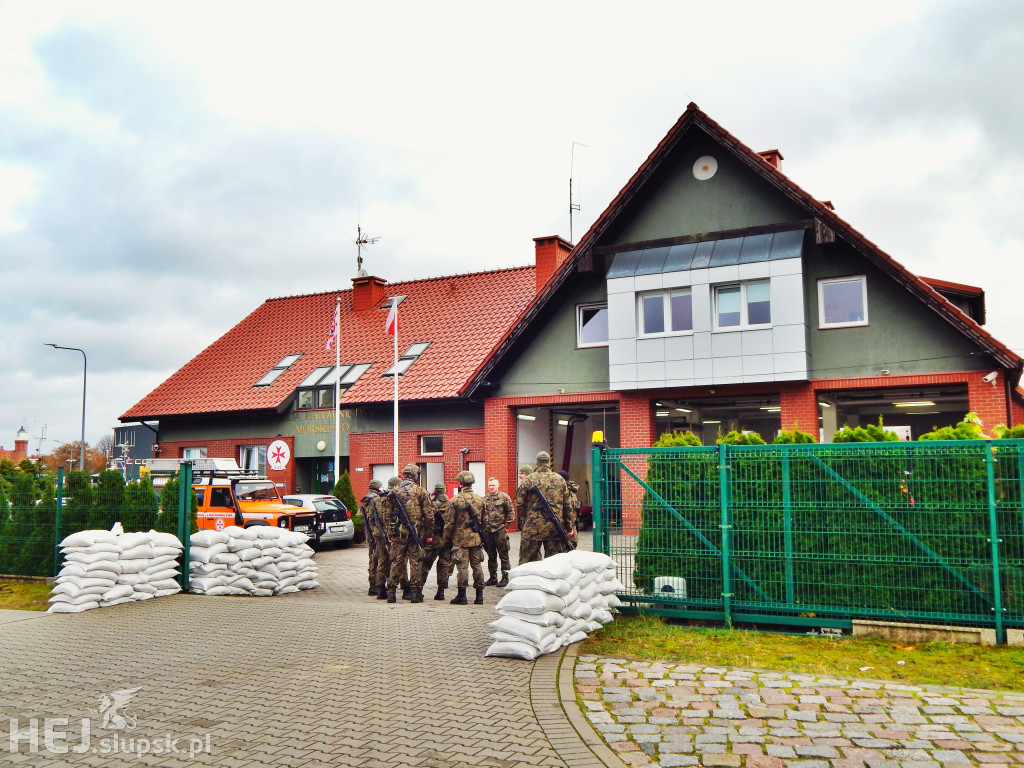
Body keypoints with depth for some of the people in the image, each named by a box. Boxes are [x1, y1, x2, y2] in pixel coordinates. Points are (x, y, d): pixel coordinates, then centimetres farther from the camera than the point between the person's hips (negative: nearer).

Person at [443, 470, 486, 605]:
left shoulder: (455, 500, -9)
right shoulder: (480, 500, 7)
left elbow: (450, 522, -7)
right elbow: (484, 519, 12)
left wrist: (447, 537, 4)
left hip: (461, 538, -4)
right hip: (477, 538, 4)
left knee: (463, 566, -1)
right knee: (477, 565, 8)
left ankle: (462, 595, 2)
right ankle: (479, 595, 11)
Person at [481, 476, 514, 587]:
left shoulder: (504, 497, -3)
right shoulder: (485, 499, 10)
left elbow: (511, 512, -2)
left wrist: (506, 526, -7)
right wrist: (482, 526, 9)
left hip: (500, 530, -5)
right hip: (487, 531, 5)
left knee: (503, 555, 1)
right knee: (491, 555, 11)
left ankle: (505, 577, 8)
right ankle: (492, 577, 20)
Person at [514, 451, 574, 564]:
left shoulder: (529, 480, -2)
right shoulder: (560, 480, 7)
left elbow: (519, 503, -1)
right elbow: (567, 505, 9)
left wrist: (524, 519, 14)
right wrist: (568, 525, 17)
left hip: (533, 527, -2)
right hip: (555, 528, 2)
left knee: (526, 559, 4)